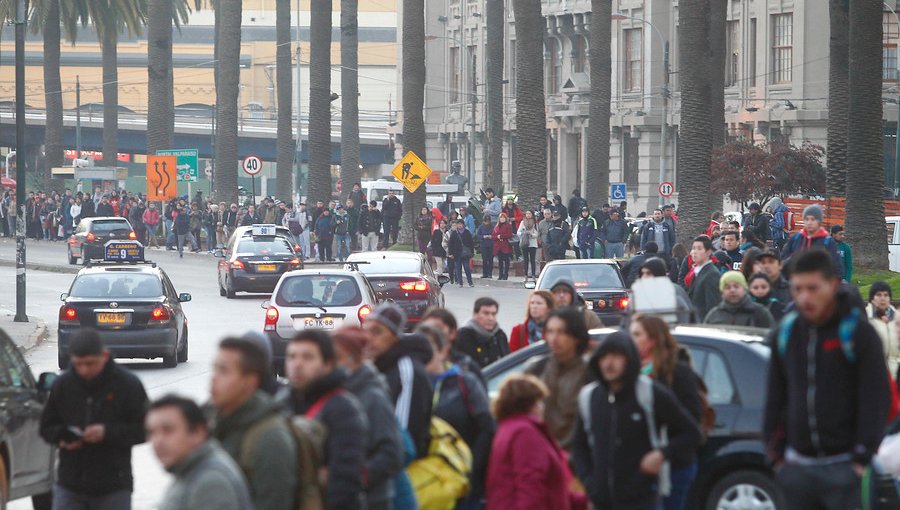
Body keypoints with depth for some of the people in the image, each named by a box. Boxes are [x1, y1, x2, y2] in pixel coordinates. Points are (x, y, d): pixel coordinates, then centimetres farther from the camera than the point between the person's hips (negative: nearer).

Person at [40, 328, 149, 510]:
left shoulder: (128, 384, -7)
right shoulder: (62, 384, 2)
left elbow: (144, 429, -7)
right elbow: (46, 427, 11)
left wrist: (108, 432, -21)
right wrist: (62, 438, -12)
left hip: (114, 488, -2)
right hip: (69, 485, 2)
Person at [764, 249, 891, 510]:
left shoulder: (859, 334, -6)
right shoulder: (785, 334, 9)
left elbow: (876, 400, -7)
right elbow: (775, 398, 15)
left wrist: (862, 457, -12)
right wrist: (776, 453, 9)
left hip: (843, 466, -5)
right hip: (798, 466, 5)